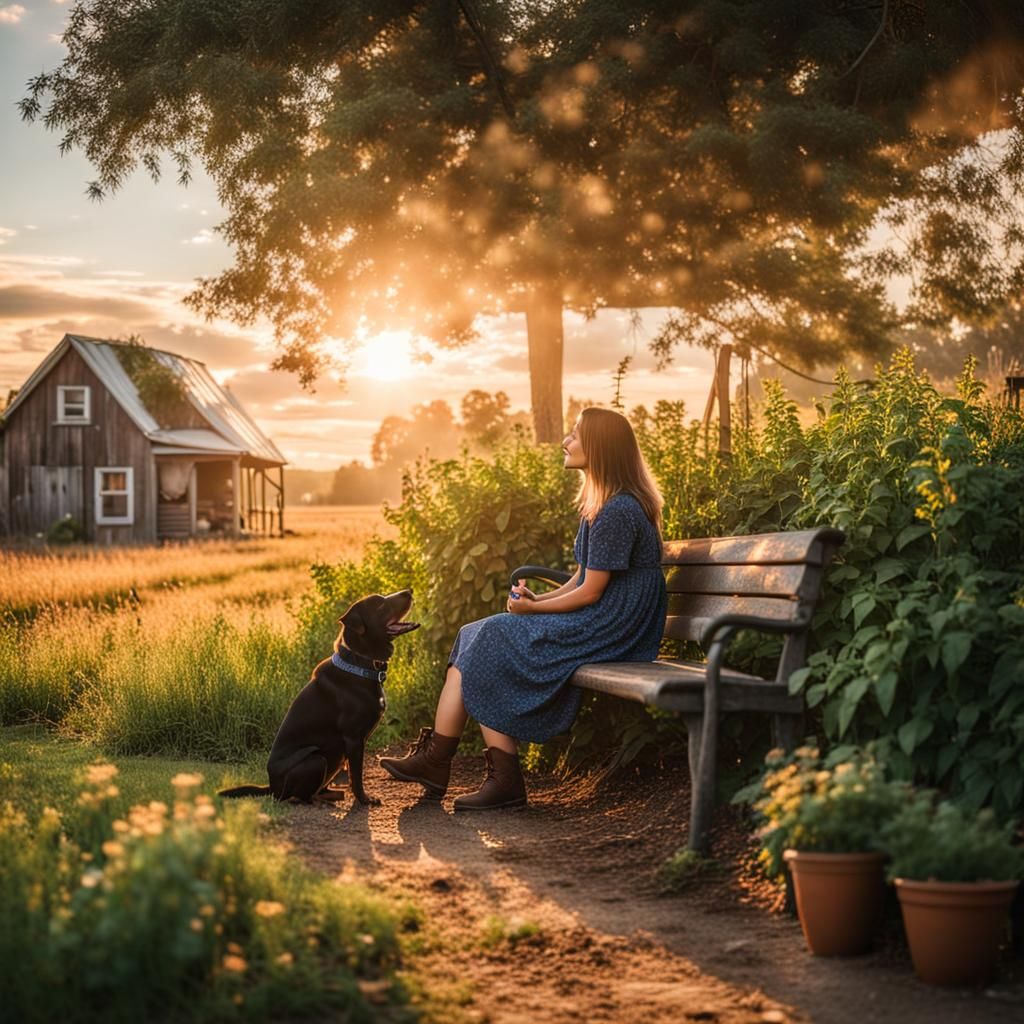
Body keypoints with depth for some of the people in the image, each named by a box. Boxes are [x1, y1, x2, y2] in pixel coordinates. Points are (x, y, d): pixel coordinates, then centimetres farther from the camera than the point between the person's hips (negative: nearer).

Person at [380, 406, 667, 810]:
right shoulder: (603, 504, 16)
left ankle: (505, 780, -5)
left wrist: (534, 608, -7)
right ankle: (433, 759, -4)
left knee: (492, 646, -13)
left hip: (607, 632, -10)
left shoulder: (617, 512, -18)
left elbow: (590, 593, -18)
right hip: (593, 624, 10)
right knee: (477, 639, 1)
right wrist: (540, 598, 1)